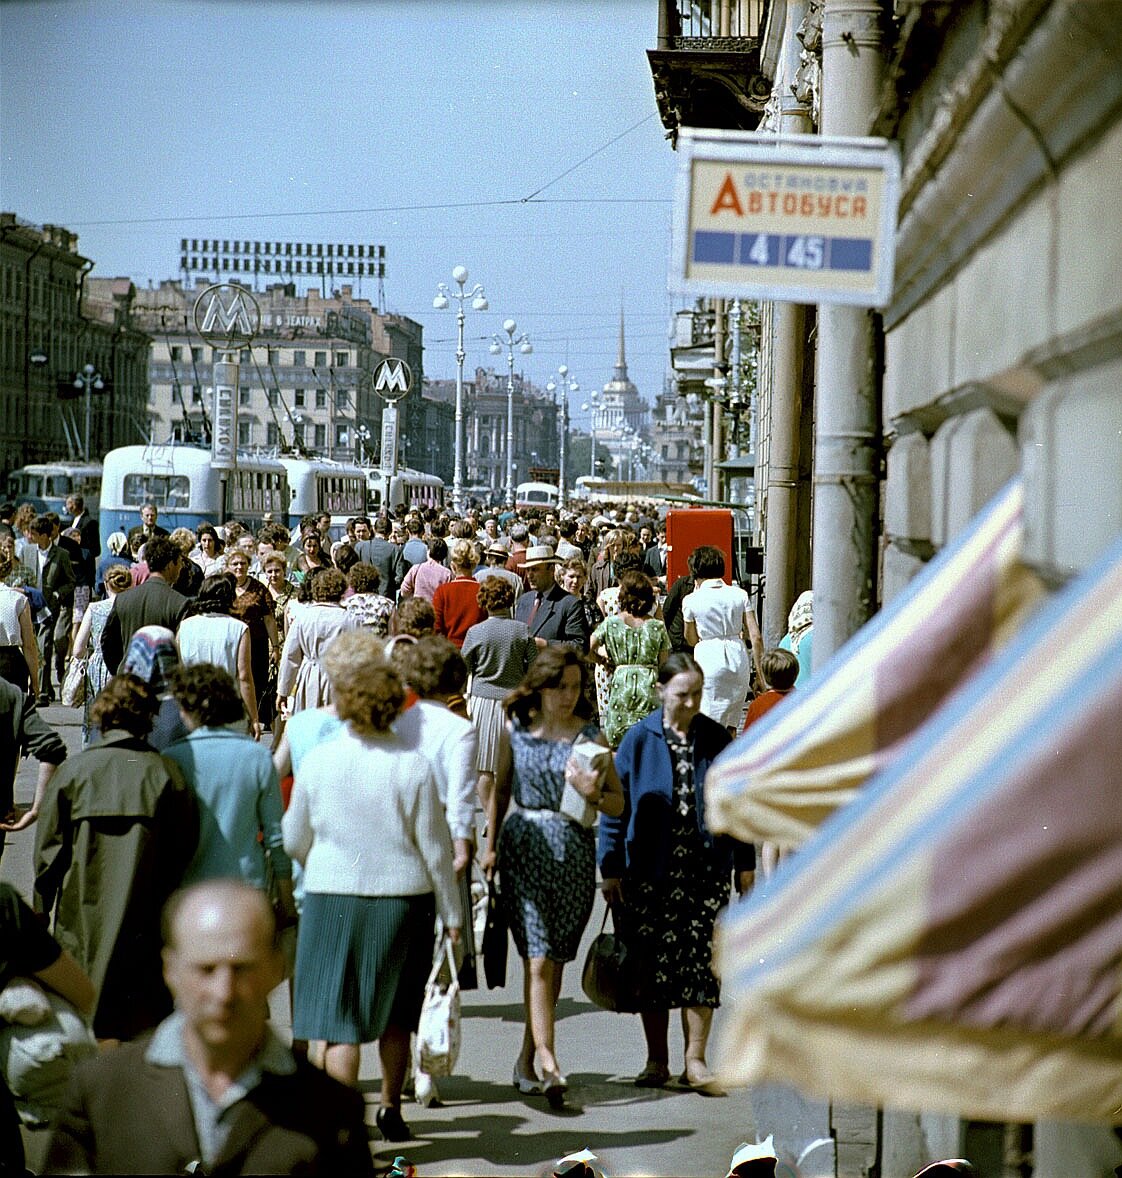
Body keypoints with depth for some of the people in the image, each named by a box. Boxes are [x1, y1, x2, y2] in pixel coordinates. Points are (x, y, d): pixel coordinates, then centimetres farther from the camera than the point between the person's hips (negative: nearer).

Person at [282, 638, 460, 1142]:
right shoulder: (412, 766, -9)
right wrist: (451, 911, 5)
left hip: (333, 897, 0)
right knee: (396, 1012, 18)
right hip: (403, 896, 0)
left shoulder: (318, 761, -4)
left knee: (339, 1014, 2)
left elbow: (293, 840, 7)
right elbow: (434, 847, -5)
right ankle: (390, 1108, 31)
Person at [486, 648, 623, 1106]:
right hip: (524, 849, -1)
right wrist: (490, 845, 17)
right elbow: (501, 790, 17)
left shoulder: (588, 736, 1)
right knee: (539, 960, -10)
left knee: (553, 961, 8)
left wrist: (594, 794, -17)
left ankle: (527, 1060, 21)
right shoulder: (517, 731, 5)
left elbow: (619, 803, 2)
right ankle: (548, 1063, -16)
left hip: (573, 853, 1)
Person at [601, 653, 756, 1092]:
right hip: (651, 874, -1)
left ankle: (695, 1061, 8)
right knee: (654, 967, 4)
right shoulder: (639, 740, -1)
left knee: (702, 964, 0)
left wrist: (745, 863, 8)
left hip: (707, 871, 1)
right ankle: (656, 1061, 15)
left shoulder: (716, 739, 4)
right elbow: (614, 806, 1)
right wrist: (611, 868, -3)